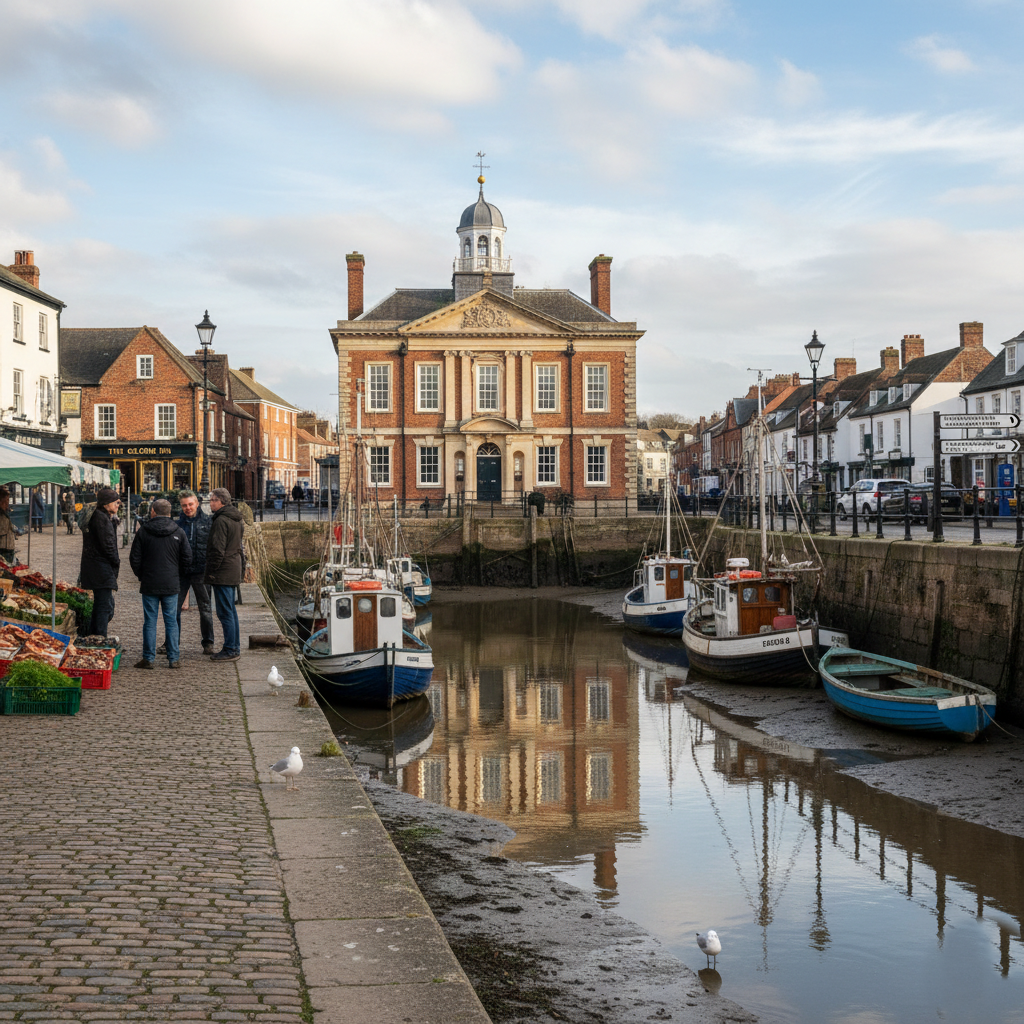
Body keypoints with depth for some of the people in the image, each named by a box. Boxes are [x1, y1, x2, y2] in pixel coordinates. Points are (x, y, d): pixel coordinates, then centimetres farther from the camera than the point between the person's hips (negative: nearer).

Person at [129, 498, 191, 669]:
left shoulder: (143, 531, -3)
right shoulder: (178, 532, 1)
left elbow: (135, 559, 0)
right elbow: (187, 559, 2)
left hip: (149, 584, -1)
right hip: (171, 585, 1)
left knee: (150, 622, 4)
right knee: (171, 621, 6)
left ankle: (148, 658, 5)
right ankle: (174, 659, 5)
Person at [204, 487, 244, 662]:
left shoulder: (221, 521, -17)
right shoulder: (236, 520, 14)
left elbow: (218, 550, -20)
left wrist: (210, 572, -14)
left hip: (222, 573, -10)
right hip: (233, 571, 10)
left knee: (225, 612, -6)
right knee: (231, 611, 15)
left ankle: (230, 650, -4)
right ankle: (235, 647, 20)